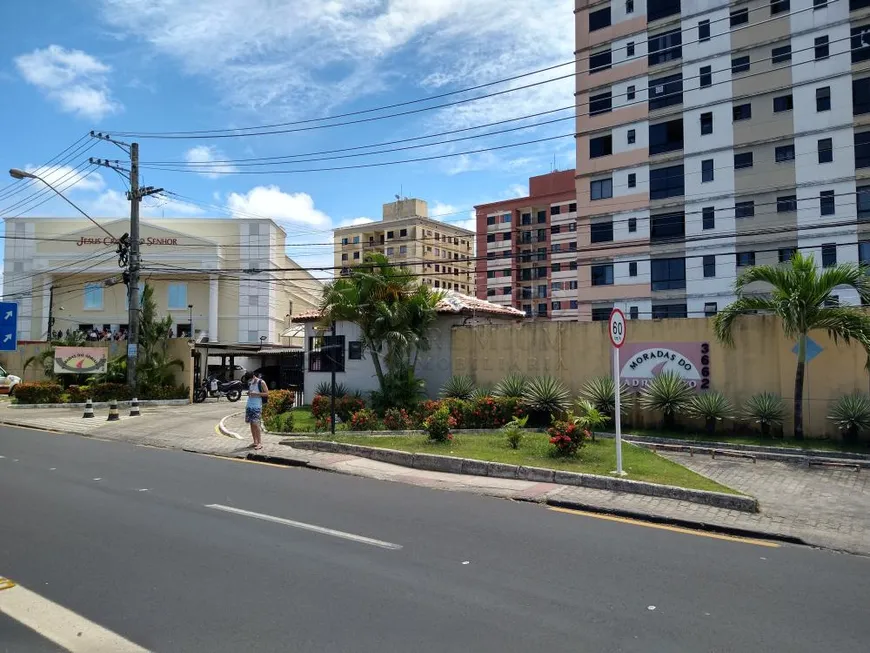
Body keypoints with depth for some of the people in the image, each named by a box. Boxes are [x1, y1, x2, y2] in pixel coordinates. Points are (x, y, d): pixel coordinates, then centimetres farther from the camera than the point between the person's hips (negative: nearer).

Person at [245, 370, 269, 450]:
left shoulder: (261, 383, -6)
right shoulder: (250, 384, 12)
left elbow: (266, 393, -8)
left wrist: (256, 394, -17)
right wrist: (249, 393, 2)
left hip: (257, 406, -6)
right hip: (249, 405, 6)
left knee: (256, 424, -10)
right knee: (251, 424, 6)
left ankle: (260, 443, -5)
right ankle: (255, 442, 13)